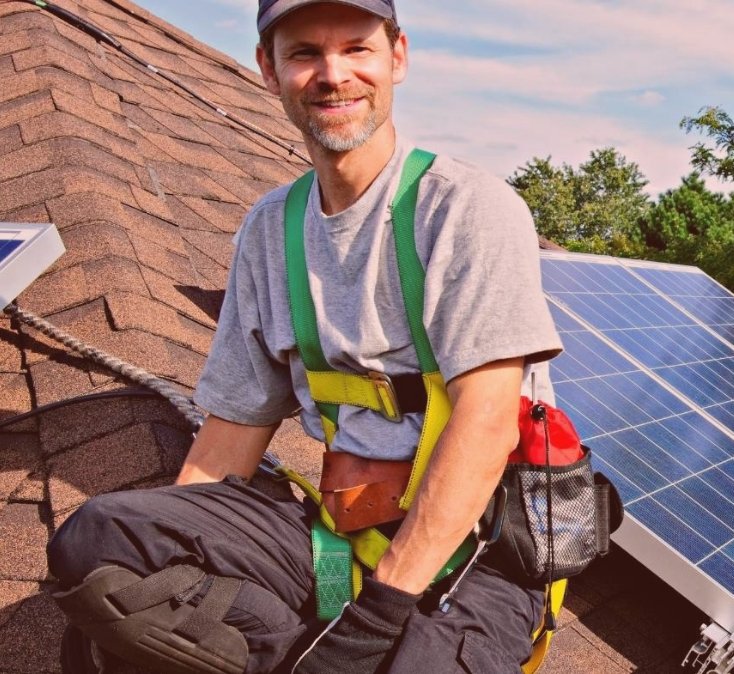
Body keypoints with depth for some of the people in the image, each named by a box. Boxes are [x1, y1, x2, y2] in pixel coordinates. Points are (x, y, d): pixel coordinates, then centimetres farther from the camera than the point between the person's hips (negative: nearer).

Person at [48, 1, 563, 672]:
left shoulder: (472, 205, -8)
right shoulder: (269, 229, 9)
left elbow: (487, 421, -17)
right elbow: (240, 416, 11)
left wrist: (381, 609, -21)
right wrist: (159, 549, 0)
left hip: (477, 535, -4)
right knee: (91, 539, -16)